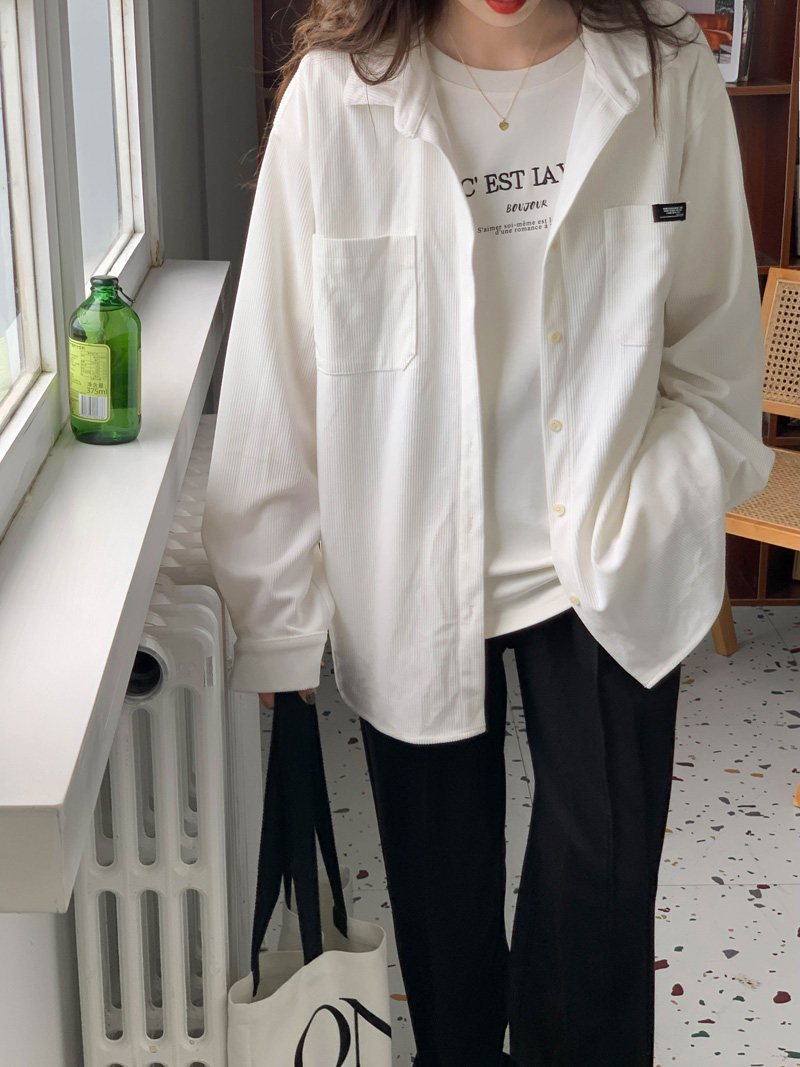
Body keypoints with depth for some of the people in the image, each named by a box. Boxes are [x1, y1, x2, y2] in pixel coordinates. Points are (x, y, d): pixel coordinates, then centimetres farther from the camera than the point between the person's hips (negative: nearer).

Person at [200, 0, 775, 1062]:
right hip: (410, 567, 0)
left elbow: (717, 344, 2)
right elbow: (276, 373, -10)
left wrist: (654, 519, -4)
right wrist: (275, 616, -8)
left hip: (610, 571, 1)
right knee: (440, 875, 19)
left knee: (603, 885, 12)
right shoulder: (337, 93, -14)